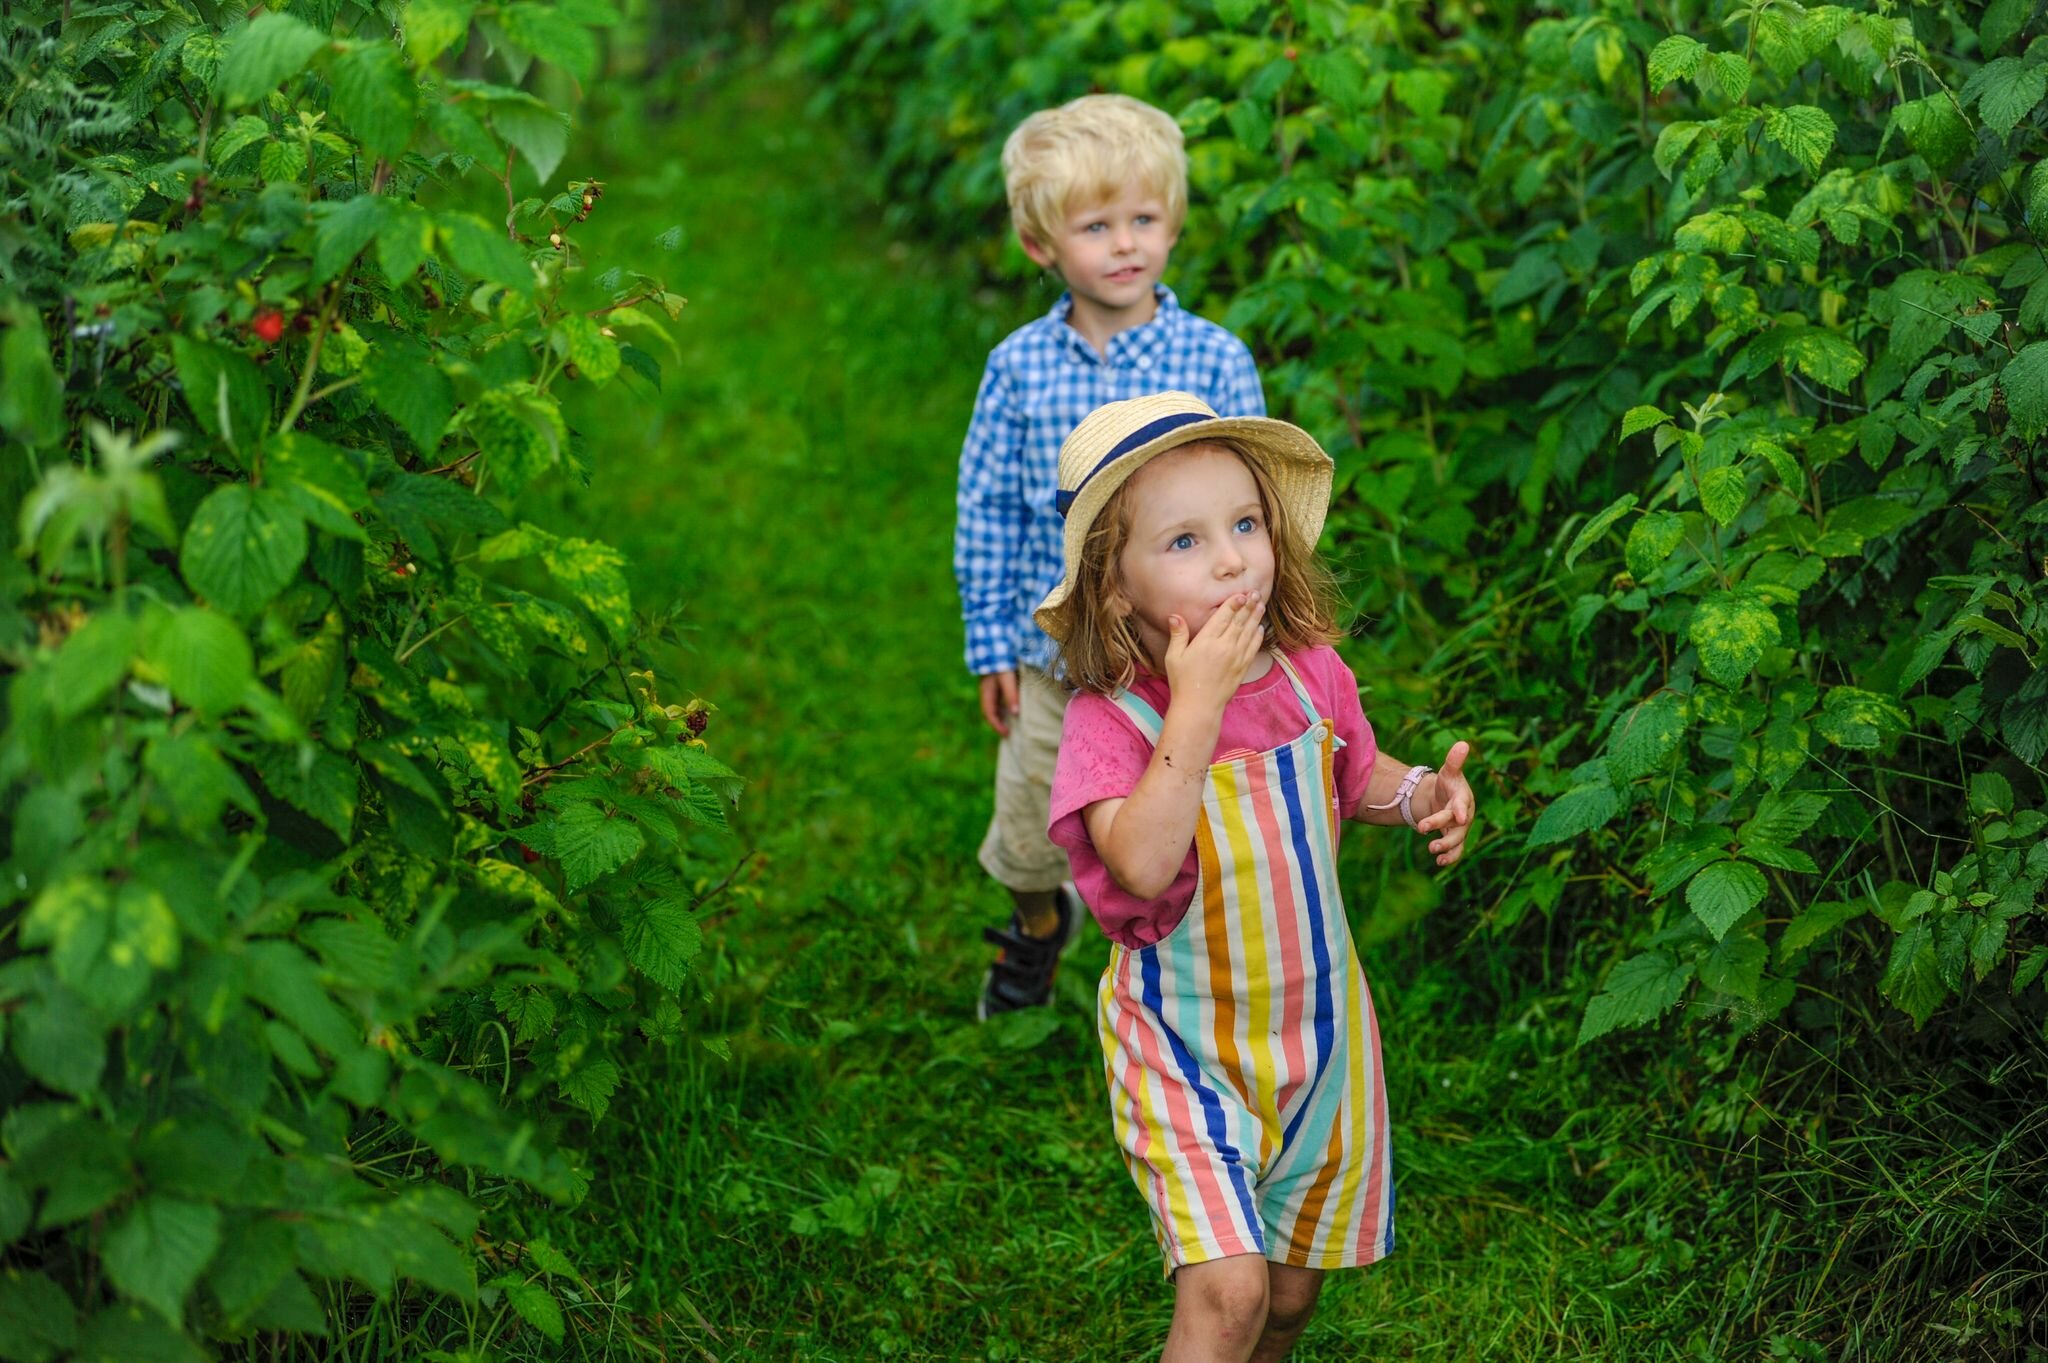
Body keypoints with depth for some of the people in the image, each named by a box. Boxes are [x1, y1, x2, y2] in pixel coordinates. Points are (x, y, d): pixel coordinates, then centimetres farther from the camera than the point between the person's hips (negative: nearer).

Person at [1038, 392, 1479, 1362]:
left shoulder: (1310, 672, -6)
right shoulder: (1109, 721, -22)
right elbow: (1142, 865, -39)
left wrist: (1419, 793, -7)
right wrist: (1198, 703, -38)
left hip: (1316, 1020, 5)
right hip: (1184, 1044, -5)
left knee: (1297, 1280, 19)